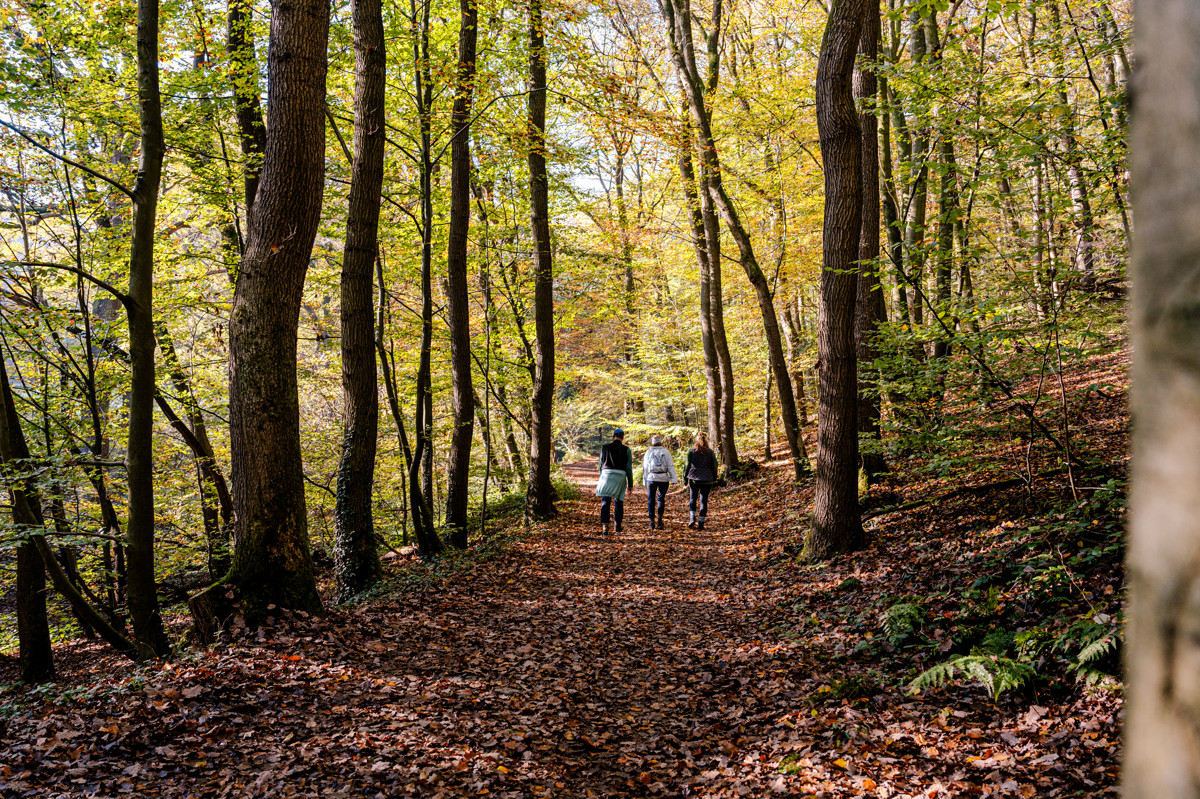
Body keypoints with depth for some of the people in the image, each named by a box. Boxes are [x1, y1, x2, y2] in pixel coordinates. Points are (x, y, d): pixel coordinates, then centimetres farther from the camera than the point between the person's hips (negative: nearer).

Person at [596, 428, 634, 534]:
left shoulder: (604, 448, 7)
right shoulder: (626, 450, 2)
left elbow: (601, 465, 11)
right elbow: (629, 468, 1)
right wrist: (630, 483, 8)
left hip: (606, 474, 0)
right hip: (620, 477, 0)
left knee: (605, 502, -3)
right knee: (619, 501, 17)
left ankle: (604, 524, -20)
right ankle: (618, 524, 25)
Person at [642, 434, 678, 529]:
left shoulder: (648, 452, 8)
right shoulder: (666, 452, 5)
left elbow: (645, 467, 9)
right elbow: (670, 466, -2)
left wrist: (645, 481, 14)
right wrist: (673, 479, -4)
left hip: (651, 478, 0)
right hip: (663, 478, 0)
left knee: (651, 500, 5)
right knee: (661, 498, 14)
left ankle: (652, 523, -1)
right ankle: (660, 520, 5)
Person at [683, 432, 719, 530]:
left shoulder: (691, 451, -2)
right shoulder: (710, 452, 1)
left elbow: (687, 465, -2)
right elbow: (714, 466, 3)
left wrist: (685, 479, 5)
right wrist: (714, 479, 14)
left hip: (694, 479, -1)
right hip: (707, 480, 1)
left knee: (693, 499, 14)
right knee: (704, 501, 6)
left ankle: (693, 519, -4)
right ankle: (701, 523, 6)